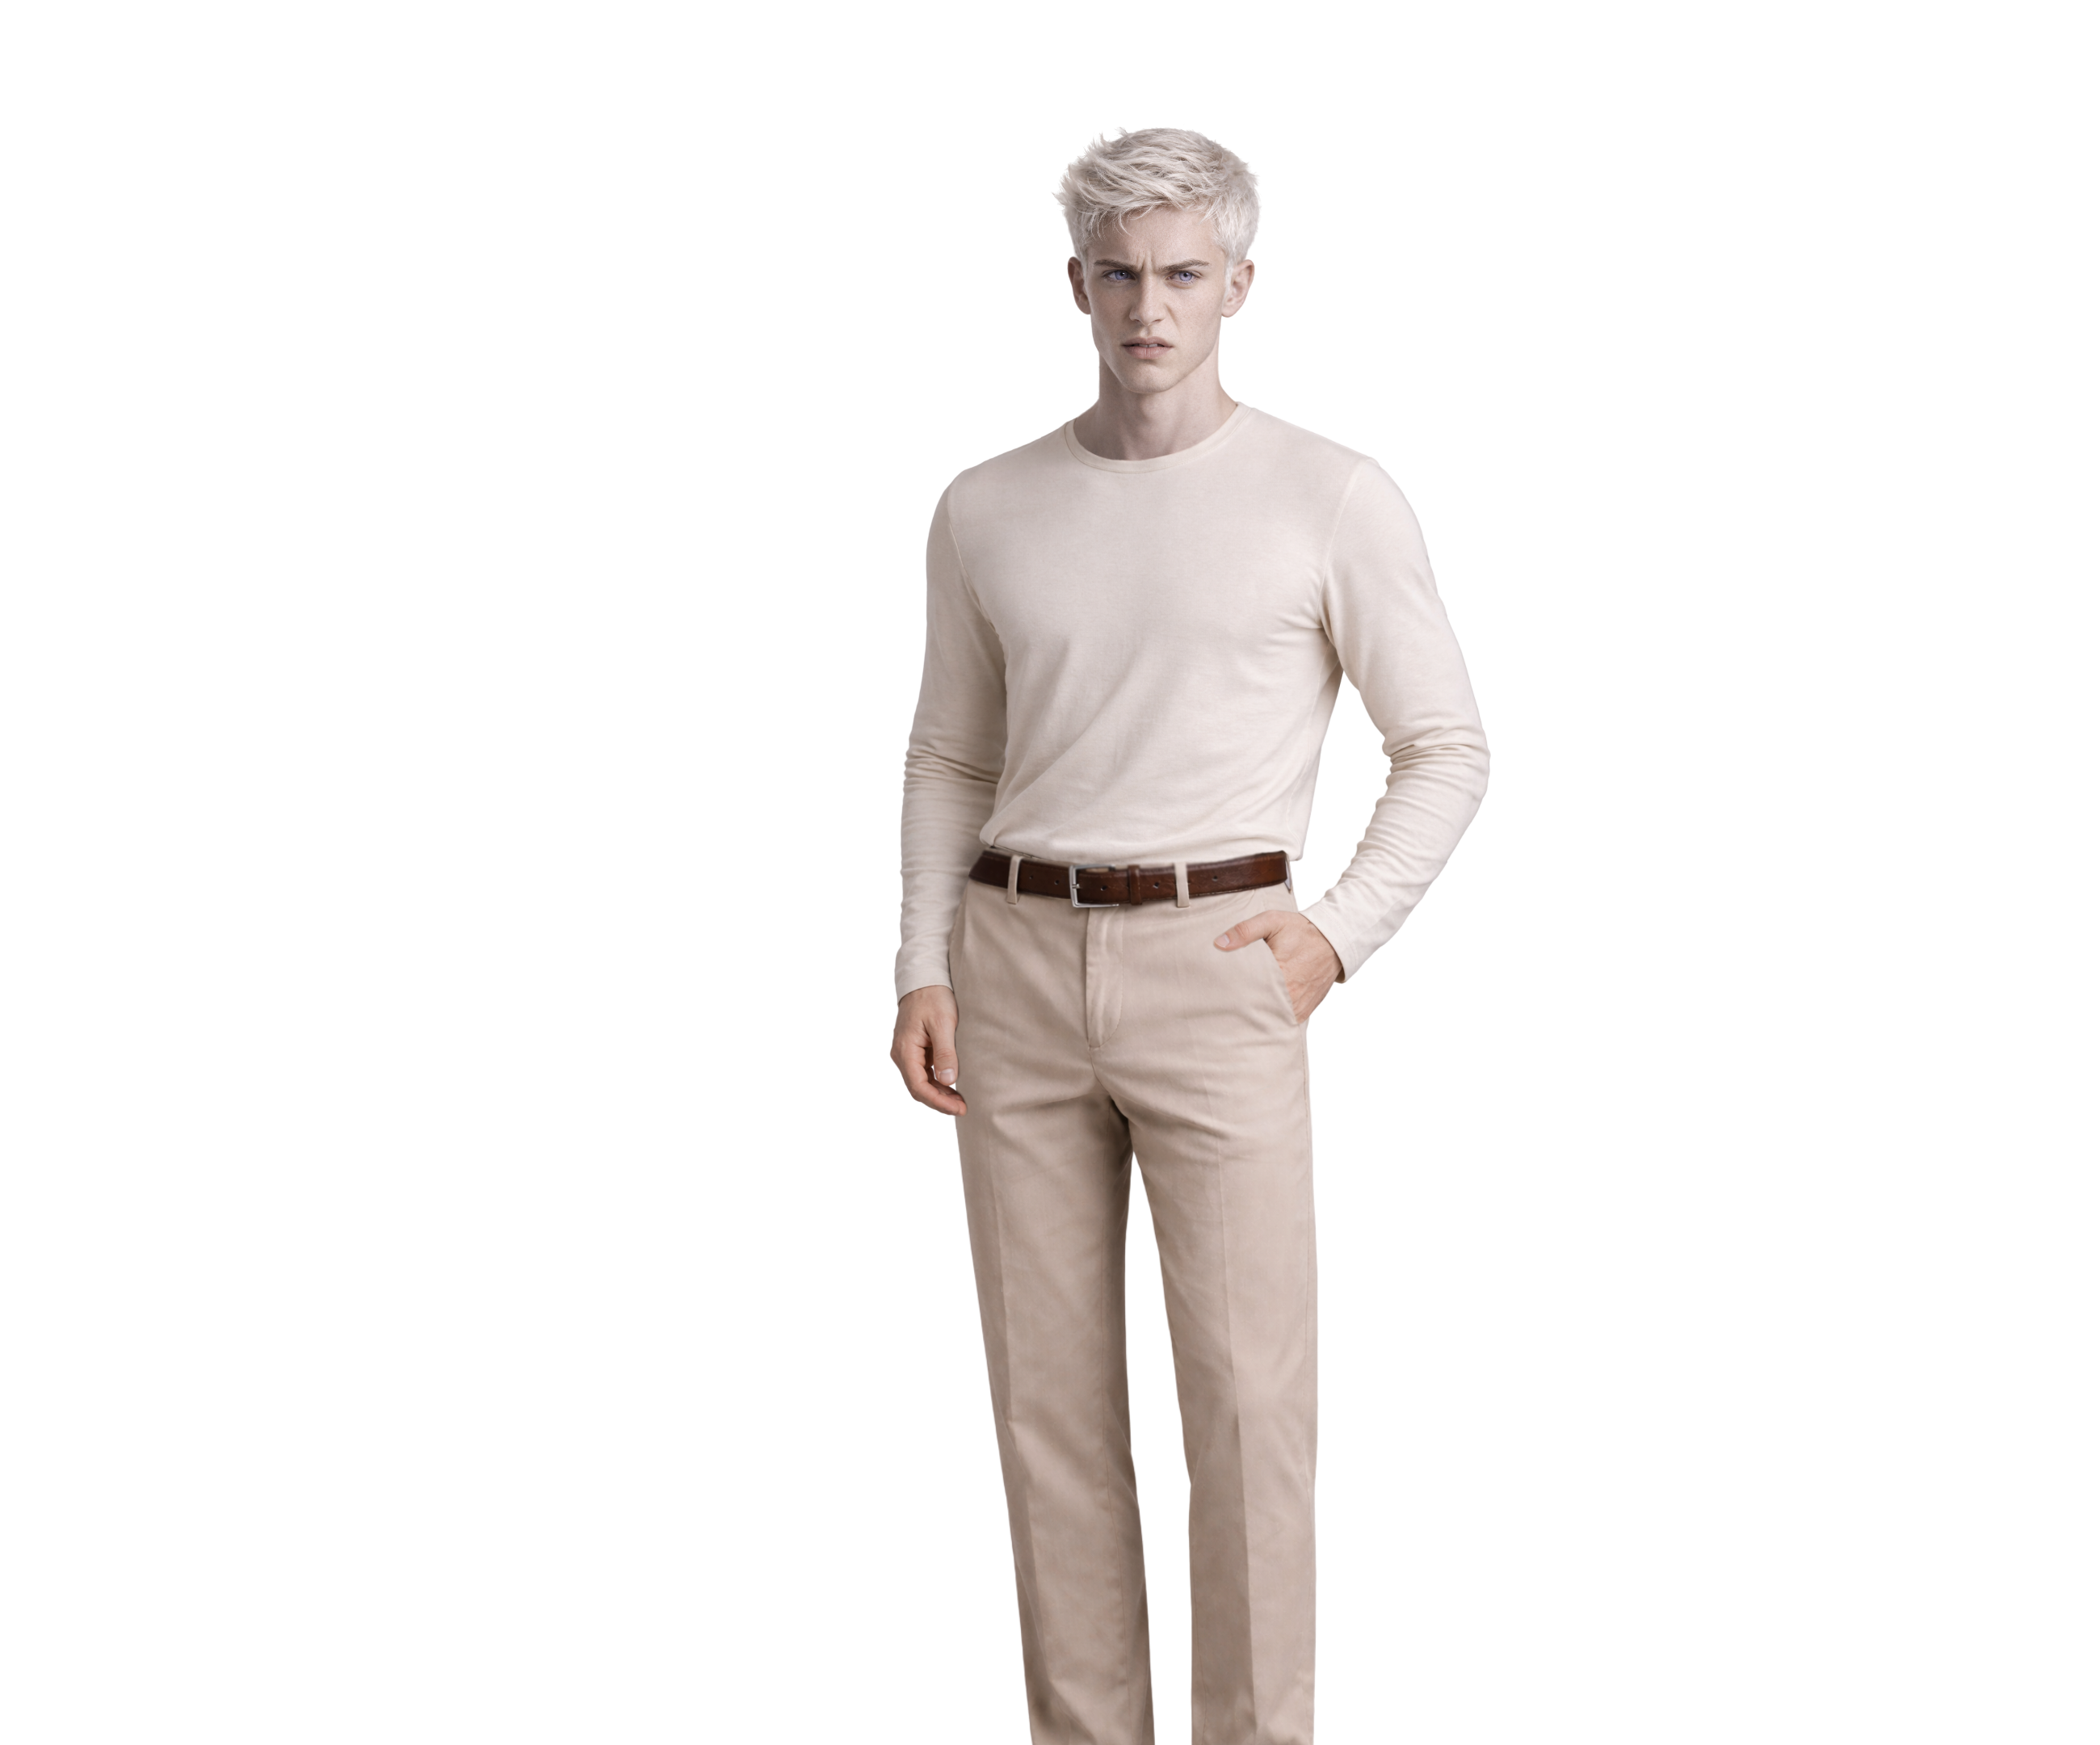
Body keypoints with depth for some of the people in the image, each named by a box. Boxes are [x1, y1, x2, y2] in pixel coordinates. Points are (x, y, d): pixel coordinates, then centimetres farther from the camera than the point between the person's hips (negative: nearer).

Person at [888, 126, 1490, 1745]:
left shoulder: (1337, 497, -2)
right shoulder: (986, 510, 8)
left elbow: (1445, 752, 3)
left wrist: (1333, 942, -9)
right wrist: (924, 972, 4)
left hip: (1214, 970, -3)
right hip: (1016, 967, 3)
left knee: (1250, 1389, -6)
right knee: (1048, 1385, 6)